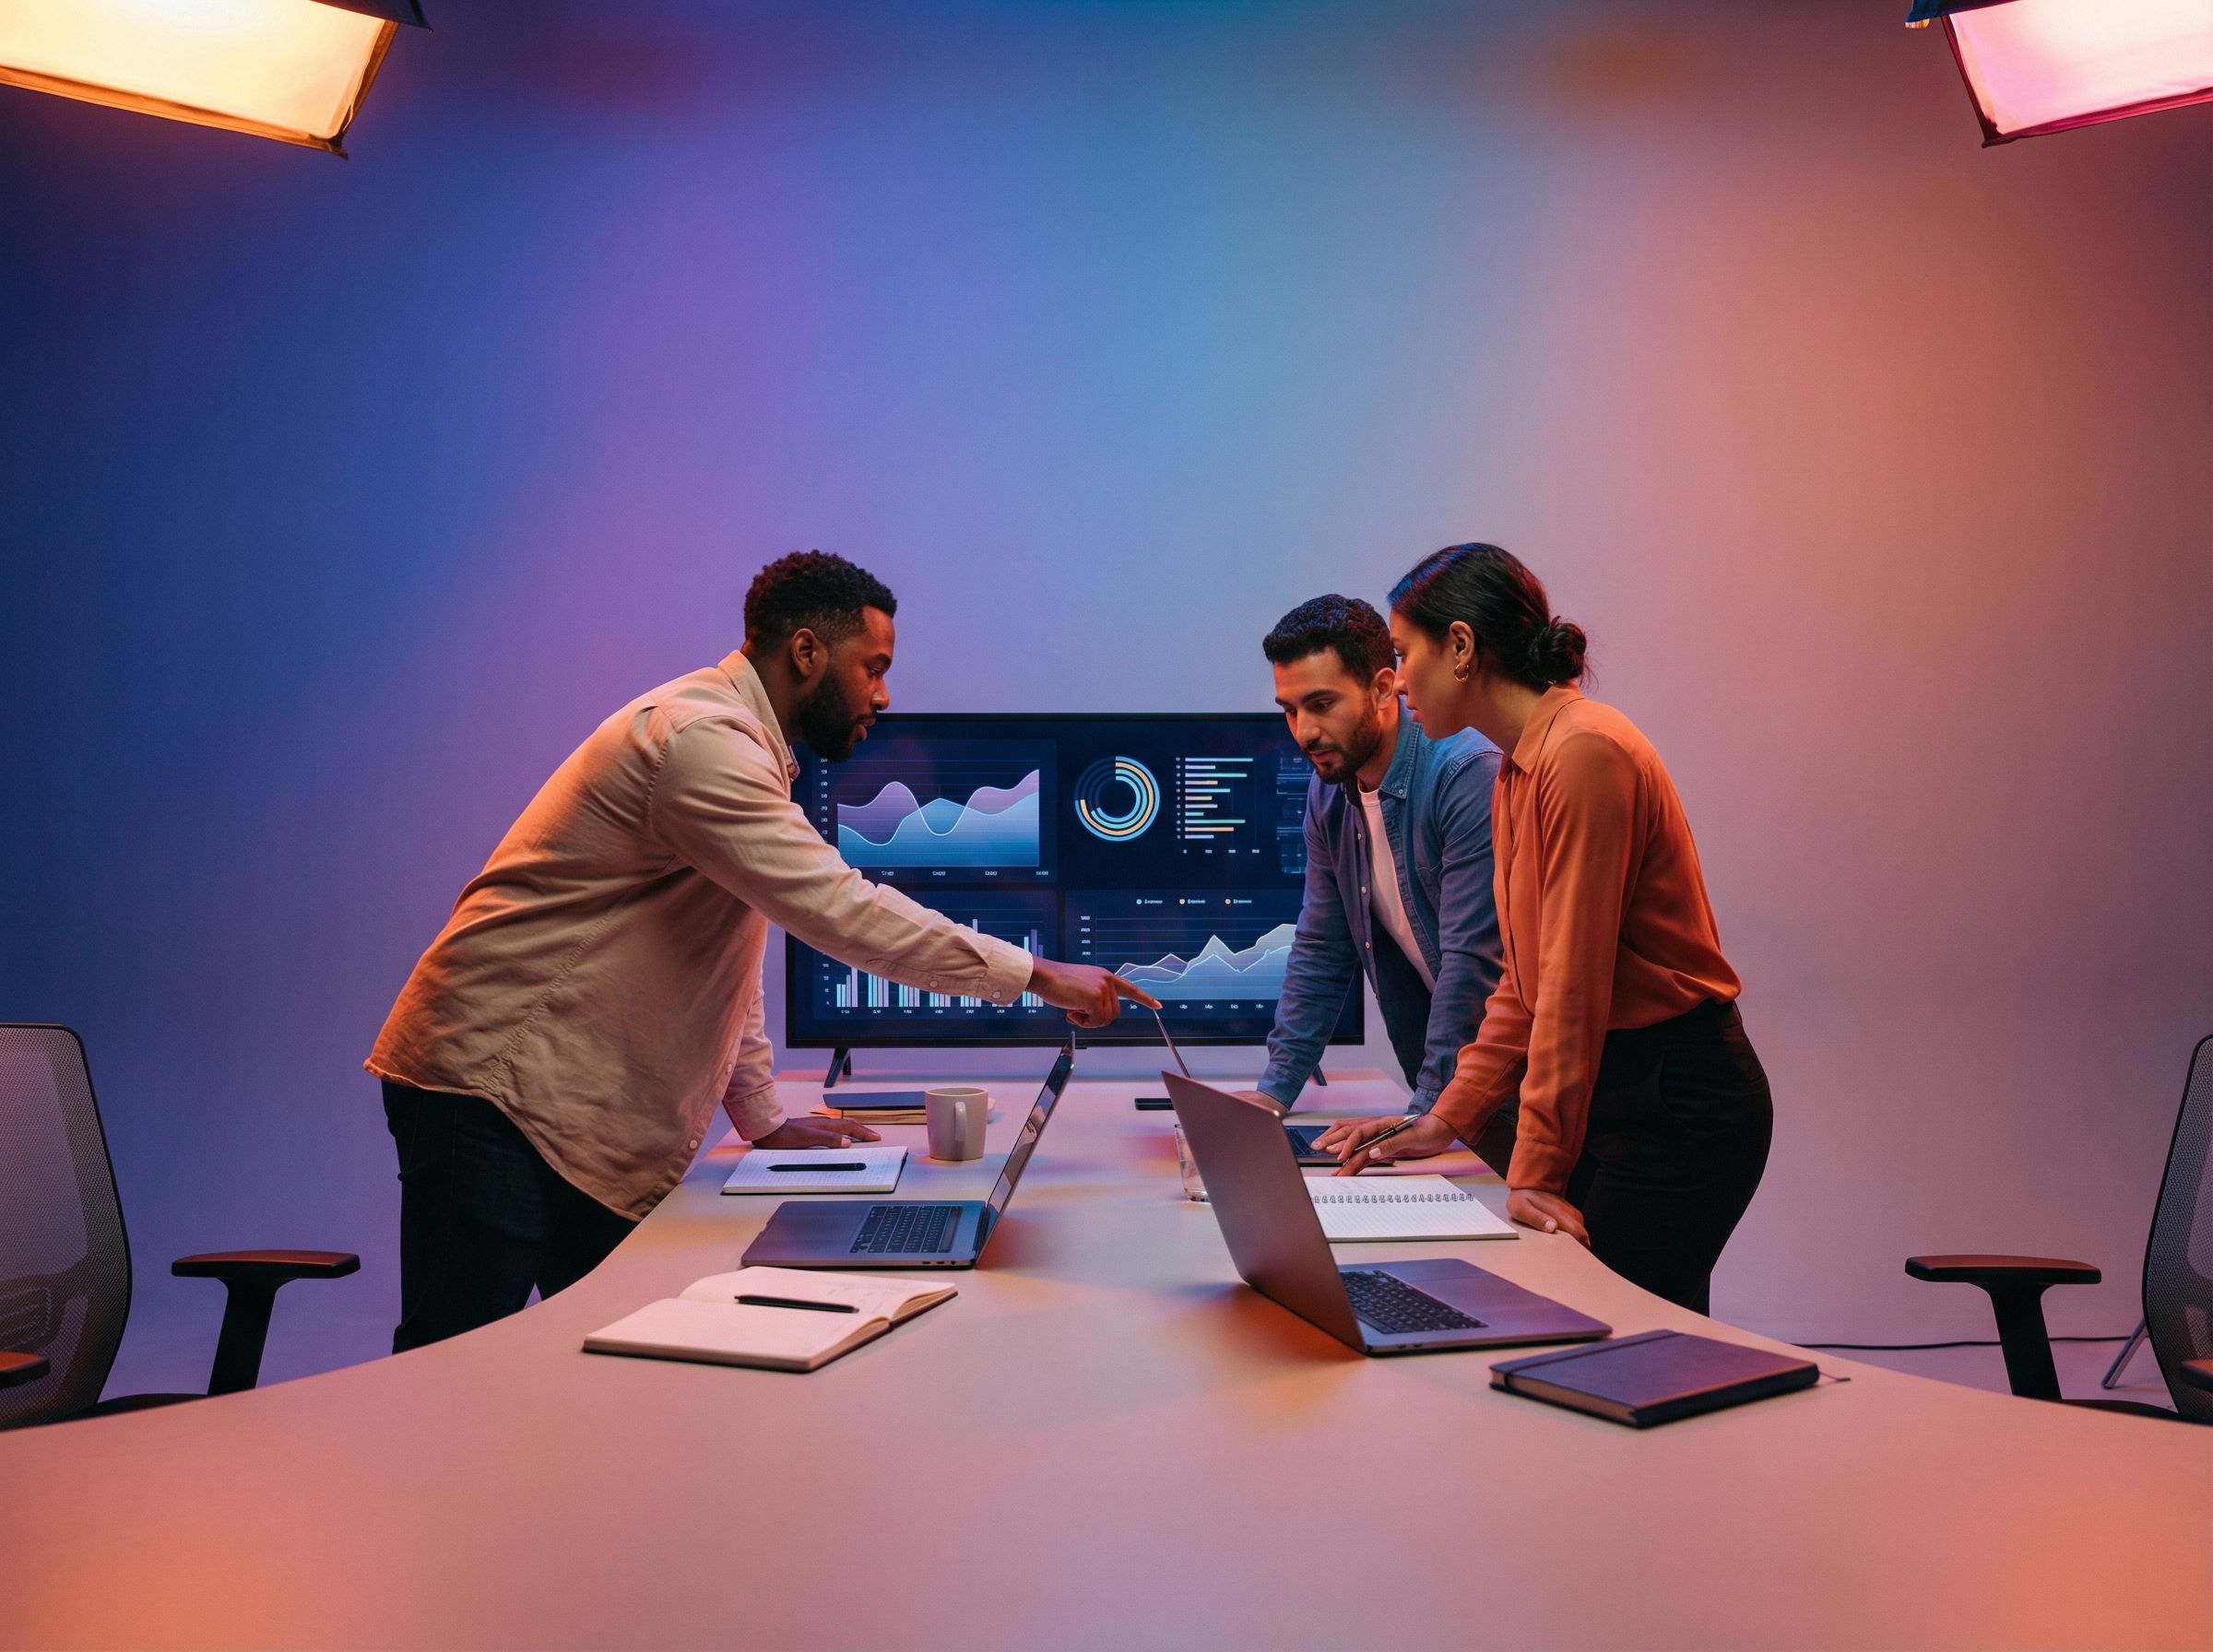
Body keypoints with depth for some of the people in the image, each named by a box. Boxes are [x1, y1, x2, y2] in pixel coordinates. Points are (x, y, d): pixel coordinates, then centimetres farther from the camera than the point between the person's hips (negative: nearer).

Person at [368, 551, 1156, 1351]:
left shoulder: (740, 752, 16)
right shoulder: (699, 739, -17)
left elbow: (726, 953, 21)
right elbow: (837, 910, -24)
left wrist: (763, 1117, 17)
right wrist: (1035, 976, -19)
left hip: (592, 1118, 10)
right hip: (493, 1085, -10)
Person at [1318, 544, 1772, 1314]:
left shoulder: (1584, 754, -17)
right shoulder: (1518, 772, 13)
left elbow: (1575, 980, -19)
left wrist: (1536, 1170, -17)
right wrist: (1446, 1121, 10)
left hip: (1680, 1101, -9)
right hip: (1610, 1089, 9)